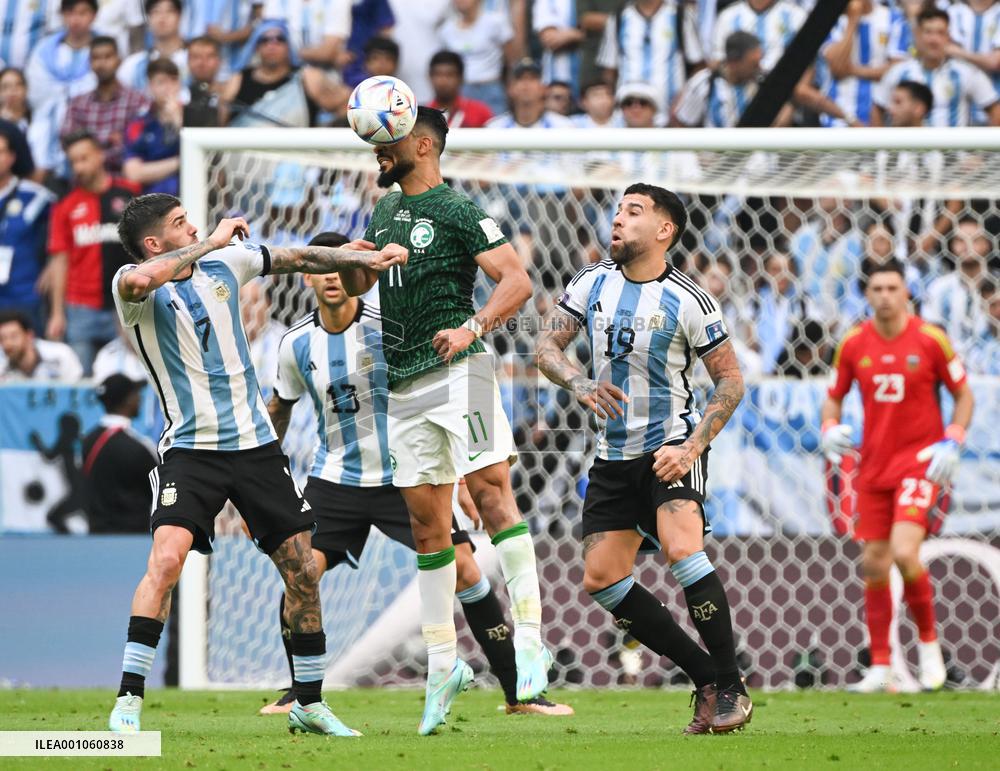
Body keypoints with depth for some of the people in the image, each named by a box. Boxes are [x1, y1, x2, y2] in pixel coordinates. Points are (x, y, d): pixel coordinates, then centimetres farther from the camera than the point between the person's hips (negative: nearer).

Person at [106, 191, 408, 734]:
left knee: (302, 571, 4)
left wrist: (366, 258, 12)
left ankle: (309, 704, 20)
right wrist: (213, 241, -23)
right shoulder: (134, 287, -10)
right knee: (167, 558, -26)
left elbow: (298, 258, 19)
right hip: (190, 448, -5)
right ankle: (128, 701, -20)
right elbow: (141, 279, -34)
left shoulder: (224, 263, 7)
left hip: (254, 443, 5)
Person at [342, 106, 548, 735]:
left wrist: (472, 328, -26)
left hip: (456, 372, -8)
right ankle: (443, 665, 15)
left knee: (491, 490, -20)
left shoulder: (460, 212, -5)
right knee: (428, 524, 9)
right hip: (404, 387, 8)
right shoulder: (385, 212, 19)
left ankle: (530, 641, -24)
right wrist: (346, 258, 9)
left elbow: (518, 281, -12)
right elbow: (357, 282, 32)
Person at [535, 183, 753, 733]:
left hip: (672, 449, -6)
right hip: (614, 456, 6)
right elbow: (545, 346, 2)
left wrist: (693, 447, -18)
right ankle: (706, 679, 8)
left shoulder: (688, 301, -10)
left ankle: (731, 687, -16)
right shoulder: (592, 283, 3)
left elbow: (730, 379, -6)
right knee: (600, 579, -2)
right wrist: (580, 383, -20)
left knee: (682, 549, -28)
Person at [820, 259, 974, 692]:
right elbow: (834, 397, 14)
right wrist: (830, 430, -7)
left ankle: (928, 641, 2)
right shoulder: (852, 345, 1)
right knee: (874, 566, 3)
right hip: (874, 464, 4)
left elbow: (963, 395, 2)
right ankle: (880, 668, 12)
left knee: (904, 554, -21)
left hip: (921, 459, -4)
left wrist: (952, 443, -12)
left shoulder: (930, 340, -7)